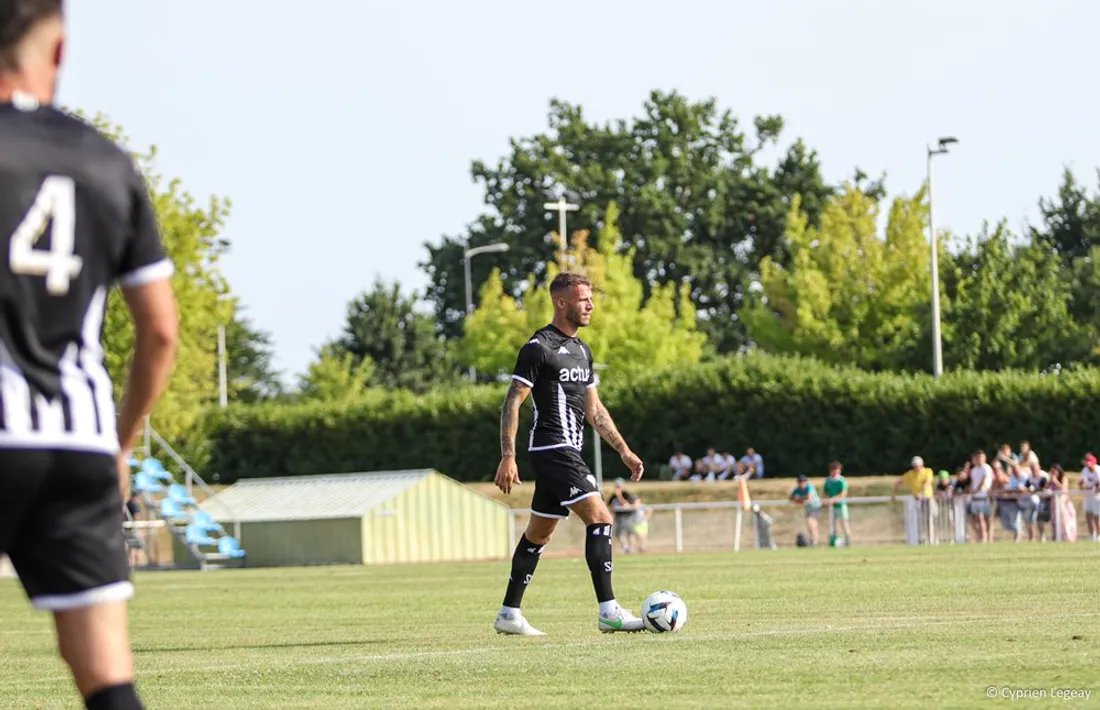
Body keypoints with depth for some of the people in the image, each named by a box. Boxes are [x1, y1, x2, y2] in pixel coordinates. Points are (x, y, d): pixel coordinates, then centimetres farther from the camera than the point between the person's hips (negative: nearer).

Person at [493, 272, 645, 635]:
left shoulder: (581, 350, 16)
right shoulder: (538, 347, -10)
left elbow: (594, 408, 22)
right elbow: (512, 402, -12)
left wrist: (624, 451, 18)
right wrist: (507, 457, -17)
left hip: (569, 453, 9)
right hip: (553, 451, -9)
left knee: (539, 533, 13)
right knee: (600, 518, -17)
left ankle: (509, 614, 19)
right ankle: (608, 612, -19)